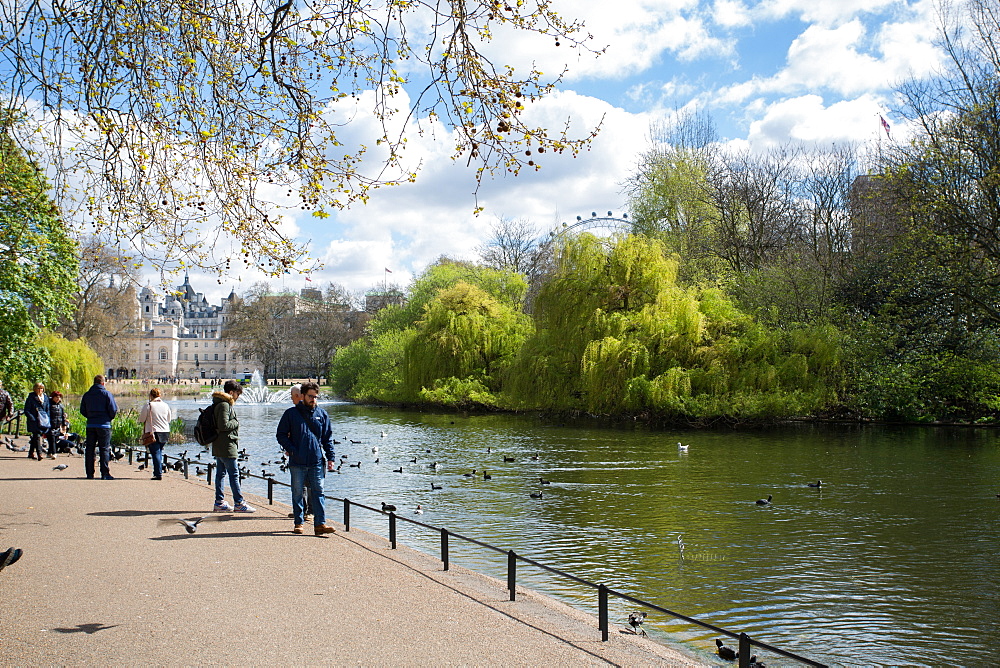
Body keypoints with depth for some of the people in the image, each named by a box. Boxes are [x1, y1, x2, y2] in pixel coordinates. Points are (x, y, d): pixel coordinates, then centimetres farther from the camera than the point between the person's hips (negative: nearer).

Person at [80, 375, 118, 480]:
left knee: (89, 449, 7)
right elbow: (113, 410, -7)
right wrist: (110, 418, 12)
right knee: (104, 449, -2)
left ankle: (89, 474, 7)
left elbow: (82, 411, 10)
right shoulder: (106, 394, -4)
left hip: (90, 425, 4)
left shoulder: (87, 395, 9)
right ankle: (105, 474, -5)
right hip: (104, 425, -4)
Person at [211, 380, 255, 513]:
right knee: (234, 474, -7)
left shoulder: (222, 404, 17)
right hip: (226, 447, -11)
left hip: (218, 447, 11)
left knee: (221, 473, 11)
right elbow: (223, 425, -23)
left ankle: (219, 502, 14)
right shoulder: (225, 405, -16)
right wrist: (236, 423, -9)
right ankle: (239, 503, -4)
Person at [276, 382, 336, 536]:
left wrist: (330, 457, 5)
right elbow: (281, 434, 7)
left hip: (317, 461, 1)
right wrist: (289, 449, -8)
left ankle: (320, 524, -4)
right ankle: (299, 522, 15)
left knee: (317, 492, -2)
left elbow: (328, 438, 13)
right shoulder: (291, 414, 4)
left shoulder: (322, 414, 10)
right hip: (297, 462, -1)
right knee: (297, 493, 6)